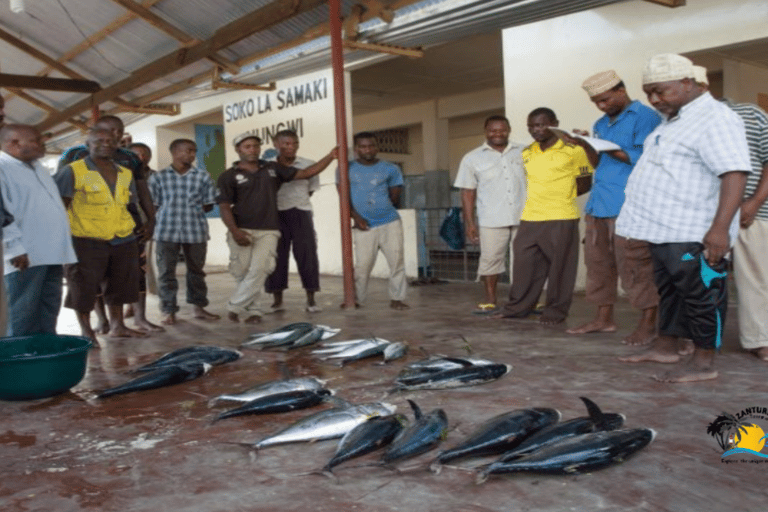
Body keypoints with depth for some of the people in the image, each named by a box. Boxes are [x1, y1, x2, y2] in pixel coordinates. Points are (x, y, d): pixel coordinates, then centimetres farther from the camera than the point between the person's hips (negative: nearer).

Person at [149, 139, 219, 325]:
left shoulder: (203, 177, 6)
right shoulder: (159, 177, 4)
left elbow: (209, 205, 7)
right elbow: (153, 205, 4)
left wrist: (193, 211, -5)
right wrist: (171, 212, -5)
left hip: (196, 231, 1)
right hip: (166, 231, -1)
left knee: (196, 270, 11)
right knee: (166, 272, 0)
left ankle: (199, 307, 24)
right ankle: (169, 311, 9)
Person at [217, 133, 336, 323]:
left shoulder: (273, 169, 12)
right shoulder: (229, 176, 5)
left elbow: (306, 173, 9)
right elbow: (224, 207, -2)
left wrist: (330, 156, 0)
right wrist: (235, 231, -16)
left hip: (268, 231, 1)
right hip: (242, 231, -1)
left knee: (259, 270, -10)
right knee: (242, 272, -1)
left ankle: (235, 307, 4)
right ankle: (253, 310, 18)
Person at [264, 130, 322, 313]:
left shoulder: (308, 165, 1)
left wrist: (296, 201, 6)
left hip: (301, 213, 0)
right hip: (276, 215, 0)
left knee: (307, 255, -2)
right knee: (277, 256, 4)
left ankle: (311, 300, 7)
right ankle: (277, 300, 15)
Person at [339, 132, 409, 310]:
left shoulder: (391, 169, 8)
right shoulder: (347, 169, 6)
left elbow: (395, 198, 11)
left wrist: (384, 207, -1)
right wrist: (356, 217, -9)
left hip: (390, 223, 1)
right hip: (364, 226, -1)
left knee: (397, 261, -1)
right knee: (362, 264, -2)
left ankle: (396, 298, 9)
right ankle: (356, 299, 13)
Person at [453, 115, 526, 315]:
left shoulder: (524, 152, 9)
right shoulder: (472, 158, 6)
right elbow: (468, 192, 5)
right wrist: (470, 222, 0)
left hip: (523, 218, 1)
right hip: (491, 221, -1)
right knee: (490, 259, 3)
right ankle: (490, 301, 16)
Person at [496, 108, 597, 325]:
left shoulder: (571, 150, -5)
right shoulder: (527, 153, 12)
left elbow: (598, 167, -14)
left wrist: (584, 144, -24)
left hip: (561, 218, -5)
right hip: (530, 218, 5)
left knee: (559, 267, 1)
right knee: (524, 264, 8)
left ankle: (555, 311, 12)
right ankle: (517, 307, 19)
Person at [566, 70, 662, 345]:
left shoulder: (645, 117, -2)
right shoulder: (601, 124, 21)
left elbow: (644, 158, -12)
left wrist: (607, 149, -16)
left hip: (628, 205, -8)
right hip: (599, 202, 8)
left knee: (633, 264, -8)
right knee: (597, 262, 9)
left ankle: (648, 322, 1)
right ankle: (604, 318, 19)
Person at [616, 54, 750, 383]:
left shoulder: (715, 119, -15)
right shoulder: (672, 120, 16)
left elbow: (734, 174, -24)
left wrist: (720, 228, -30)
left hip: (692, 235, -10)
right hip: (664, 229, 10)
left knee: (700, 294, -1)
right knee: (669, 289, 17)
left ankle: (704, 363, 7)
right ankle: (666, 347, 29)